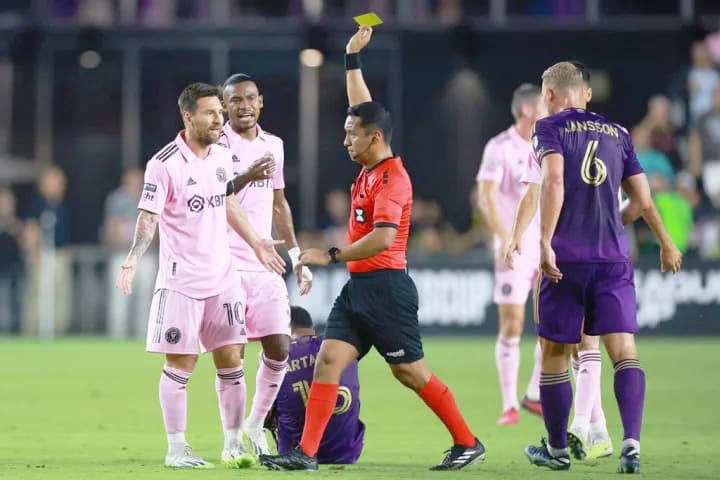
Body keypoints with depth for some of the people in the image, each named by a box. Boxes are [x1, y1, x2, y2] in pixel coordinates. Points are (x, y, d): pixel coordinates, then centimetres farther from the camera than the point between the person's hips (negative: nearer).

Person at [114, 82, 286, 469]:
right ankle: (176, 449, 6)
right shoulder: (164, 164, -13)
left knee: (230, 360, 4)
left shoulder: (223, 156, 7)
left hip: (222, 277, 6)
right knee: (180, 365, -2)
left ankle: (233, 444, 13)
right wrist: (131, 262, -30)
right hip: (180, 278, -6)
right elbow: (147, 218, -17)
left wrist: (255, 242, 28)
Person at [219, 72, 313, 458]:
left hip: (264, 264, 6)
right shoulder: (216, 145, -5)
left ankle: (256, 423, 19)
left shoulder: (273, 146, 14)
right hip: (225, 263, -5)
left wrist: (296, 255, 20)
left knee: (278, 350, 2)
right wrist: (246, 178, -30)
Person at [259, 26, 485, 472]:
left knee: (410, 371, -1)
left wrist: (331, 255, -21)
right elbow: (363, 108, 24)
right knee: (329, 359, -2)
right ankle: (306, 452, -6)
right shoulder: (371, 168, 10)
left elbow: (381, 239, -27)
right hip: (358, 286, 9)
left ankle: (468, 443, 11)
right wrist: (353, 58, 24)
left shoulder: (392, 179, -17)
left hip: (385, 287, -9)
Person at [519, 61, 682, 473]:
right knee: (624, 349, -5)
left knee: (555, 353, 10)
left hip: (566, 257, -3)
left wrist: (545, 242, -19)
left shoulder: (550, 128, 2)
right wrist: (665, 242, 32)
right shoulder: (617, 133, 14)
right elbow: (643, 200, 15)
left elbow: (554, 181, -15)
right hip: (614, 257, 3)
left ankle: (557, 449, 19)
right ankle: (632, 442, -24)